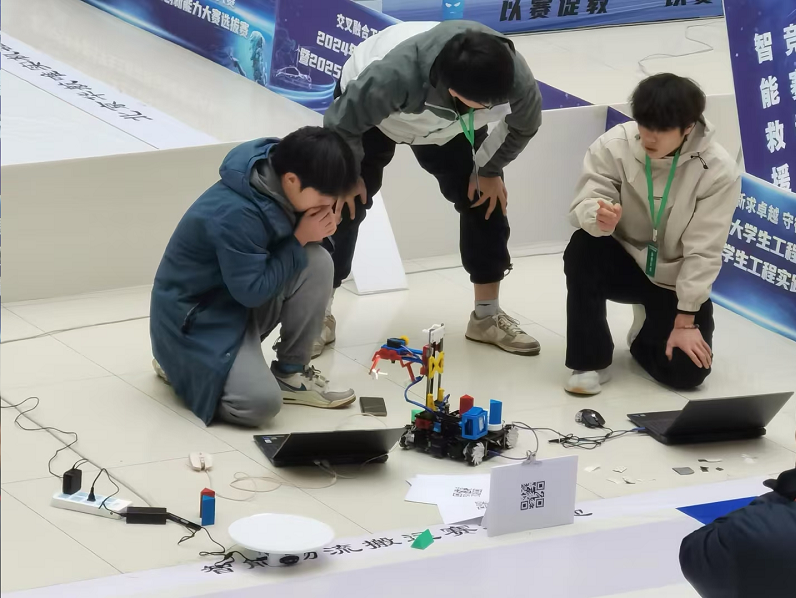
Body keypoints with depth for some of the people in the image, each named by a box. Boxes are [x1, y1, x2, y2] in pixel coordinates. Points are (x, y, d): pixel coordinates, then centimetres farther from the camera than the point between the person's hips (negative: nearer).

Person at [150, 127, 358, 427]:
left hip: (244, 291, 8)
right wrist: (300, 240, -22)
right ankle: (183, 362, 3)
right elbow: (252, 292, -27)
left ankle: (291, 373, -1)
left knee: (317, 262, -17)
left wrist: (318, 228, -17)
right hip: (197, 316, -8)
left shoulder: (279, 186, -9)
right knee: (261, 402, -25)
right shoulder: (236, 214, -33)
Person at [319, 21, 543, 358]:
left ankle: (487, 317, 12)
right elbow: (341, 125, -31)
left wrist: (488, 170, -4)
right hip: (368, 109, -4)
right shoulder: (395, 75, -50)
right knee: (344, 204, -12)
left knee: (485, 202, -3)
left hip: (449, 126, 4)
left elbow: (524, 125, -10)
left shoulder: (515, 77, -37)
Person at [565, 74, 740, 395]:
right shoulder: (614, 145, -20)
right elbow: (584, 205, -18)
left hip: (676, 280, -1)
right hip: (624, 261, 1)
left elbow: (703, 252, -19)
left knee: (687, 371, -16)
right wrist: (598, 217, -44)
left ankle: (649, 331, 22)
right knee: (583, 249, -32)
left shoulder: (719, 170, -23)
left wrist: (685, 320, -18)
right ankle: (590, 360, -14)